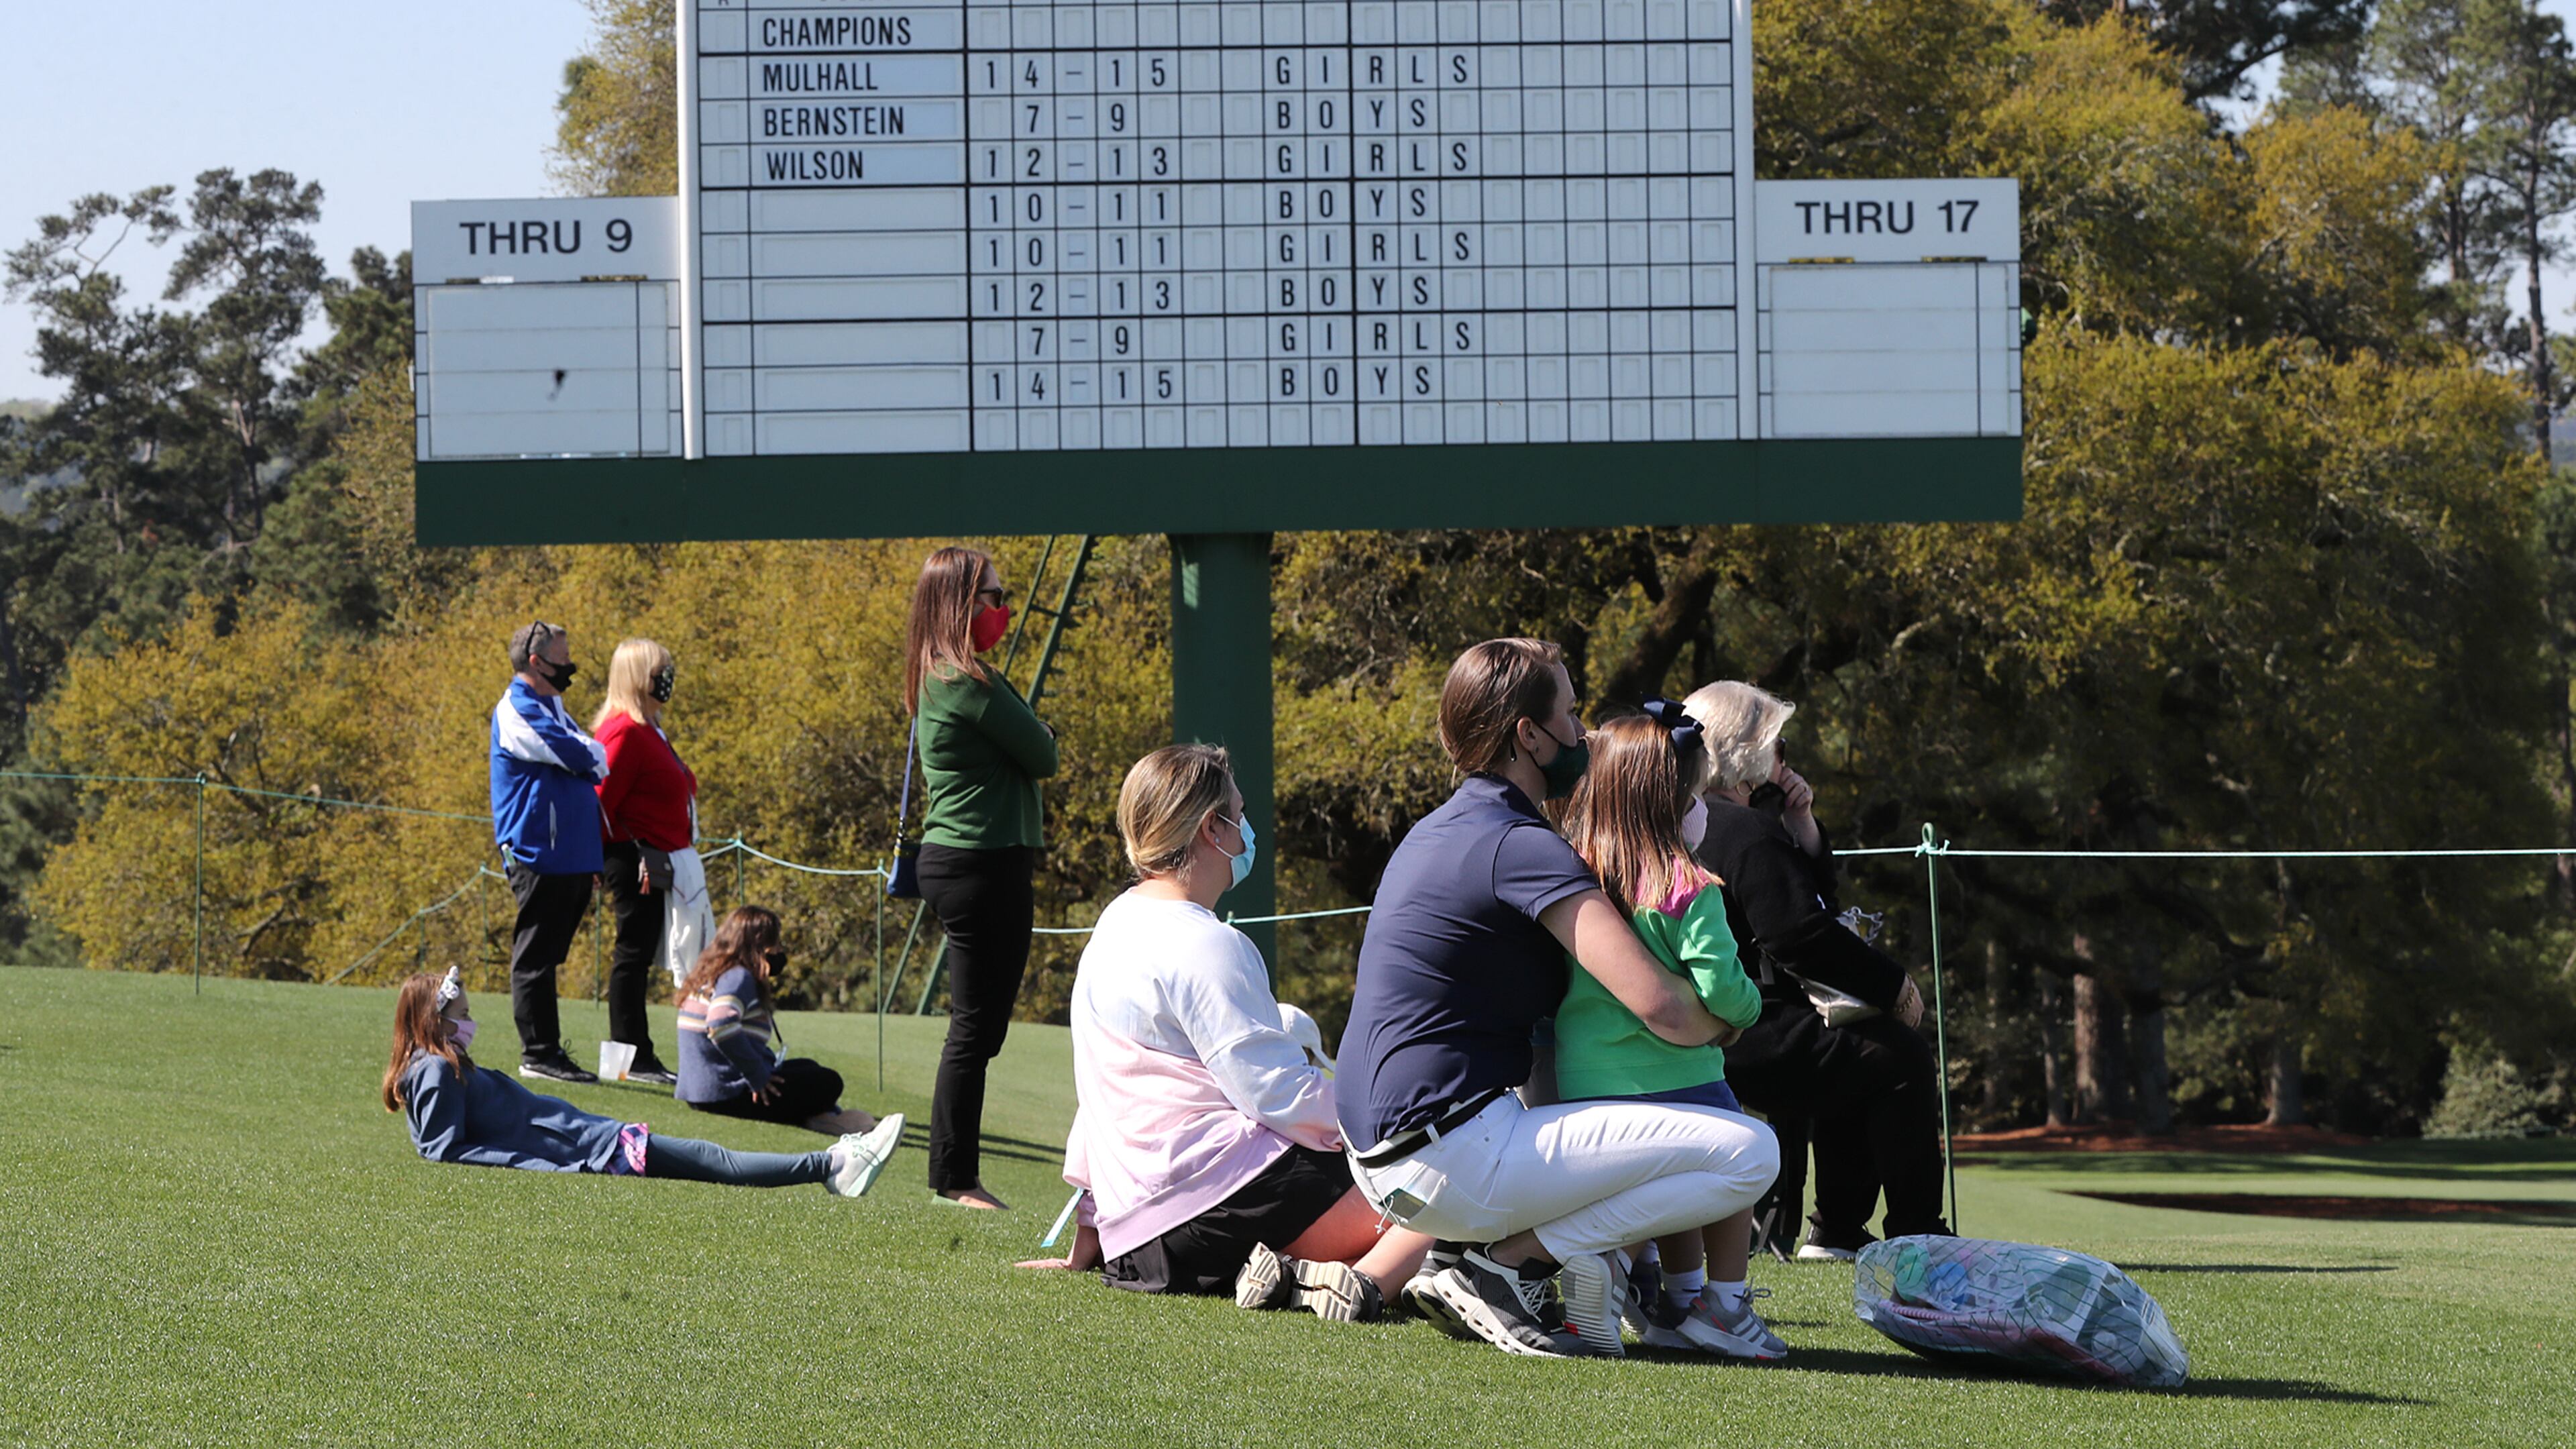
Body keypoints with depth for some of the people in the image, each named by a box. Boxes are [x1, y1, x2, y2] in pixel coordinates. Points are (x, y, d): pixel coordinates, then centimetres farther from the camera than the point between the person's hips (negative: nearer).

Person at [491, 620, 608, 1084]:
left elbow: (588, 762, 25)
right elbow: (578, 755, -17)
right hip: (539, 855, -9)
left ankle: (548, 1050, 13)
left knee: (544, 958, 11)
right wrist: (598, 757, 3)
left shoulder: (551, 706, 21)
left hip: (571, 854, 9)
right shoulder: (518, 710, -11)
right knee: (535, 958, -5)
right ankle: (538, 1054, -4)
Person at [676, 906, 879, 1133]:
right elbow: (720, 1026, -34)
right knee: (828, 1083, -5)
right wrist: (758, 1076, -25)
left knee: (807, 1067, 24)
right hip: (725, 1095, -10)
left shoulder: (711, 973, 14)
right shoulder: (738, 977, -17)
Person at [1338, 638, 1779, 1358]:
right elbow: (1659, 1005, -22)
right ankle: (1512, 1264, -9)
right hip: (1451, 1158, -10)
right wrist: (1725, 1024, 2)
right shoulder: (1522, 846, -12)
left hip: (1383, 1158, 10)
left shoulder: (1437, 832, 18)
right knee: (1749, 1152, -13)